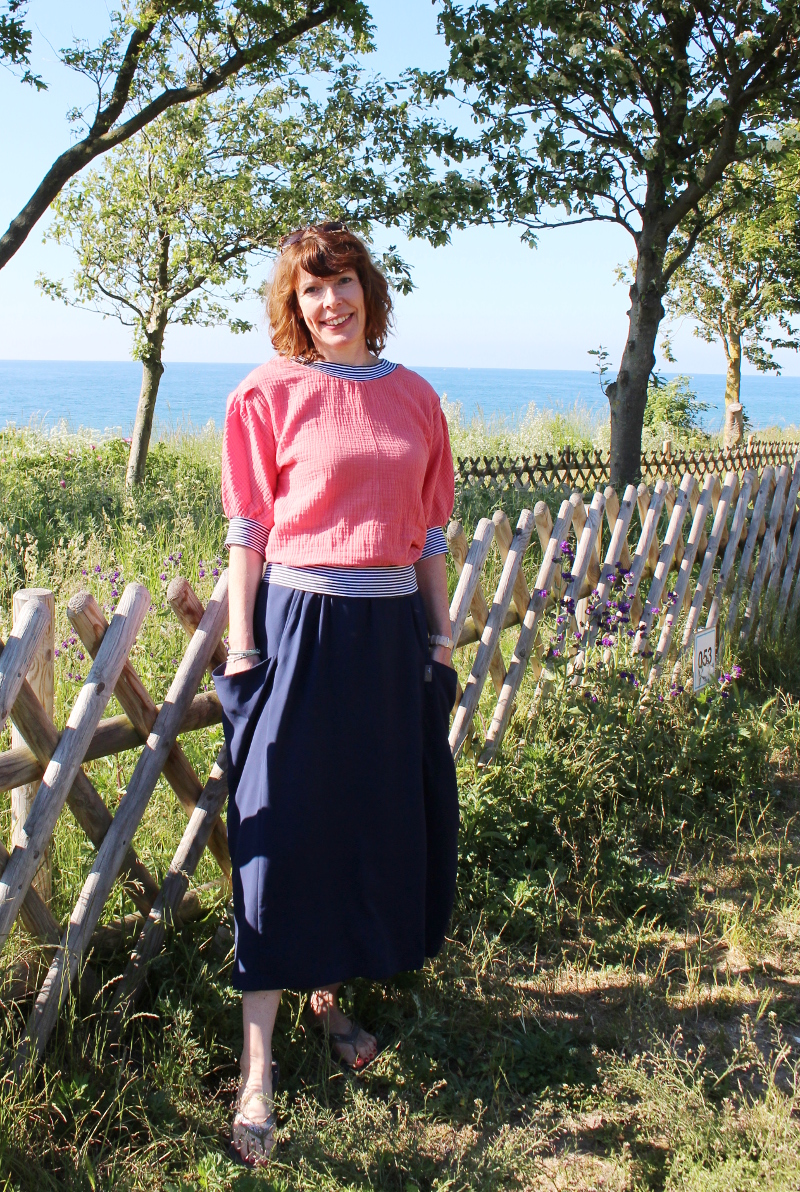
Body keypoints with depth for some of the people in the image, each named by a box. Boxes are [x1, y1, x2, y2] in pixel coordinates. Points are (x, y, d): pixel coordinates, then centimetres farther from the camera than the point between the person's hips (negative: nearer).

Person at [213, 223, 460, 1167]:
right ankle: (257, 1069, 4)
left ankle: (327, 991, 34)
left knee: (380, 819, 11)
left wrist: (441, 633, 11)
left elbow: (428, 531, 13)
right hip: (301, 622, -4)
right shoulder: (269, 394, -1)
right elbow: (247, 532, -3)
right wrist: (241, 649, -9)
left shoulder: (414, 397, 11)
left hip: (393, 629, 5)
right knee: (282, 831, -4)